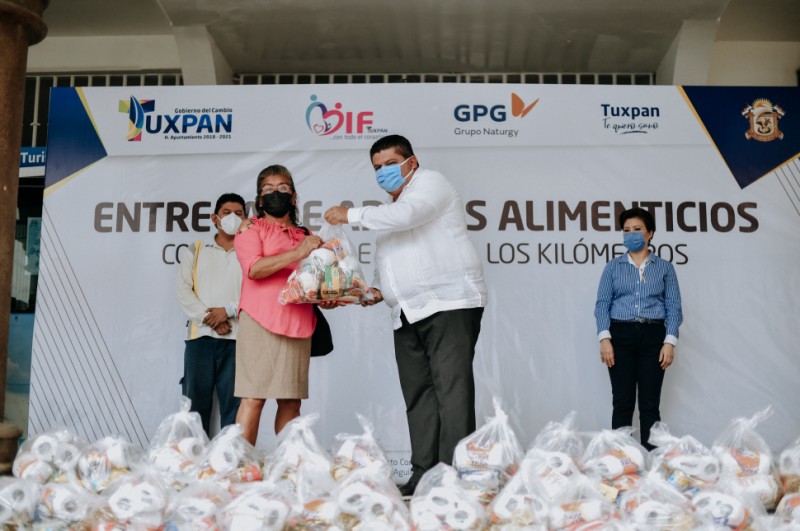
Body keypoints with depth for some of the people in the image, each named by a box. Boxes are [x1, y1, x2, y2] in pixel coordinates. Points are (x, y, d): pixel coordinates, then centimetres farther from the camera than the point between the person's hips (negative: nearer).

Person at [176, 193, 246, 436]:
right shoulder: (195, 252, 16)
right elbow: (184, 292, 4)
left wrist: (227, 311, -13)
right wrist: (210, 320, -8)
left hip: (237, 337, -1)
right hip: (200, 336, 1)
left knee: (234, 403, -1)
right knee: (196, 401, 1)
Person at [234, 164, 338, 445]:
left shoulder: (305, 237, 21)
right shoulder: (251, 228, 7)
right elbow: (254, 268, -10)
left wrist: (326, 299, 1)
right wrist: (298, 253, -17)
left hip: (298, 324, 5)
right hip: (261, 321, -5)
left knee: (291, 401, 6)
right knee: (254, 397, -9)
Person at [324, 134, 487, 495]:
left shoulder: (430, 182, 4)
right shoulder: (390, 211, 27)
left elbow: (406, 214, -16)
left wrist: (351, 215, -8)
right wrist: (378, 290, 8)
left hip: (449, 303, -8)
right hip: (408, 315, 8)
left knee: (453, 391, -13)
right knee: (418, 396, 5)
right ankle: (423, 476, 9)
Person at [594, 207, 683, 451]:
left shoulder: (665, 268, 10)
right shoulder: (613, 267, 10)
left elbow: (674, 307, 5)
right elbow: (602, 304, 5)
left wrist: (670, 342, -6)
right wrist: (604, 338, -8)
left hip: (652, 336, 0)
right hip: (620, 335, 0)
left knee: (650, 404, 1)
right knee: (622, 402, 0)